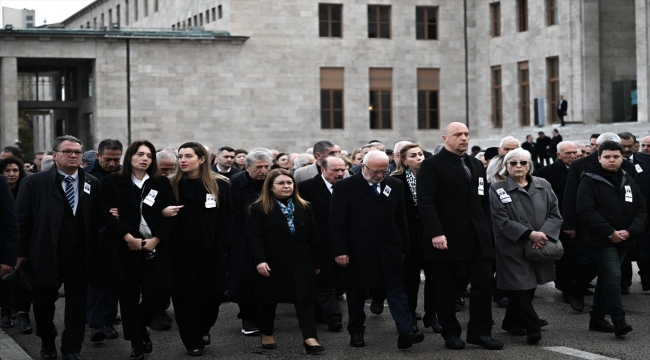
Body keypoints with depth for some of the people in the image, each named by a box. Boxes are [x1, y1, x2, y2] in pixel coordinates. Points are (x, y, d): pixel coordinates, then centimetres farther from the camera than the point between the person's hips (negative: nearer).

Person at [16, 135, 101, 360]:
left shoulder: (93, 184, 3)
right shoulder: (34, 183, -3)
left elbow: (98, 219, 2)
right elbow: (22, 220, -3)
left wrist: (95, 252, -4)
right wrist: (21, 253, -6)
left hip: (80, 257, 1)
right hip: (45, 256, -1)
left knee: (77, 305, 5)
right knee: (44, 302, 14)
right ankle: (47, 342, 36)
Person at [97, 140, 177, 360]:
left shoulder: (162, 183, 9)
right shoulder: (112, 183, 2)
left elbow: (170, 215, 3)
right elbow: (107, 214, -7)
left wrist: (156, 239, -10)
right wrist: (128, 238, -16)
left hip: (154, 248, 2)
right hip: (124, 249, -1)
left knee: (153, 295, -3)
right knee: (129, 296, 1)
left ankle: (141, 329, 26)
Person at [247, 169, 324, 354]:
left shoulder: (304, 207, 8)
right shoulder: (259, 208, -4)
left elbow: (312, 236, 9)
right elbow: (254, 237, -11)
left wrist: (317, 262, 8)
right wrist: (260, 261, -23)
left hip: (301, 262, 2)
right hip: (273, 262, -2)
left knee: (305, 298, -7)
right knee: (269, 300, 11)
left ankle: (310, 338, -14)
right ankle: (267, 335, 28)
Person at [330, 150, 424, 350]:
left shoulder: (395, 185, 7)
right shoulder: (345, 187, -6)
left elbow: (401, 219, 11)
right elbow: (337, 222, -7)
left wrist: (403, 247, 10)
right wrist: (339, 251, -12)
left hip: (389, 249, 3)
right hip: (357, 251, -3)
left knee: (397, 290, -4)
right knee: (356, 293, 7)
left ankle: (406, 332, -9)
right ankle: (356, 332, 19)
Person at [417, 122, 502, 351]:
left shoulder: (477, 165, 18)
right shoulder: (432, 165, -4)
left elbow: (484, 201, 20)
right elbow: (425, 201, -13)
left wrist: (488, 229, 10)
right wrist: (436, 233, -21)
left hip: (478, 237, 5)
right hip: (446, 238, -5)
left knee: (484, 283, 1)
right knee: (446, 288, 3)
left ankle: (480, 331, 10)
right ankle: (451, 333, 15)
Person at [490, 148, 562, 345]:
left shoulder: (543, 185, 7)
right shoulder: (497, 189, -4)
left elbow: (555, 214, 4)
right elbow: (501, 221, -12)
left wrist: (544, 234, -14)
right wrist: (529, 234, -20)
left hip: (539, 248, 4)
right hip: (512, 249, -4)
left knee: (530, 287, 12)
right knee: (519, 288, -9)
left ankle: (512, 322, 29)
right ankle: (533, 327, -3)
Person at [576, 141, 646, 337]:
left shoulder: (628, 181, 8)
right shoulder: (590, 181, -10)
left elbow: (641, 209, 7)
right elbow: (585, 211, -18)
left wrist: (630, 231, -11)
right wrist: (610, 232, -20)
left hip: (623, 239, 6)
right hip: (602, 240, -6)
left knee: (606, 277, 14)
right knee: (613, 276, -15)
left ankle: (597, 317, 23)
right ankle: (619, 321, -18)